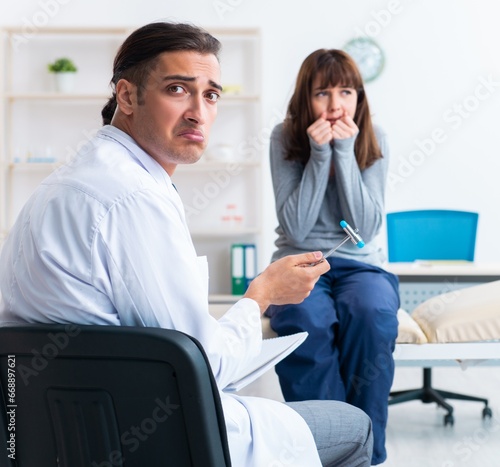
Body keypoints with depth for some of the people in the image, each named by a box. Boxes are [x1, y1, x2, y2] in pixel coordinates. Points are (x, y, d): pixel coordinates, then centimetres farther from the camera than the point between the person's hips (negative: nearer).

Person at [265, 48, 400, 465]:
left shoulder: (373, 140, -1)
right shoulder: (285, 138, -4)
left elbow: (366, 228, -9)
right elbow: (295, 229, -10)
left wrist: (345, 152, -16)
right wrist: (320, 154, -17)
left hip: (359, 264, 1)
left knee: (372, 314, -34)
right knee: (307, 321, -36)